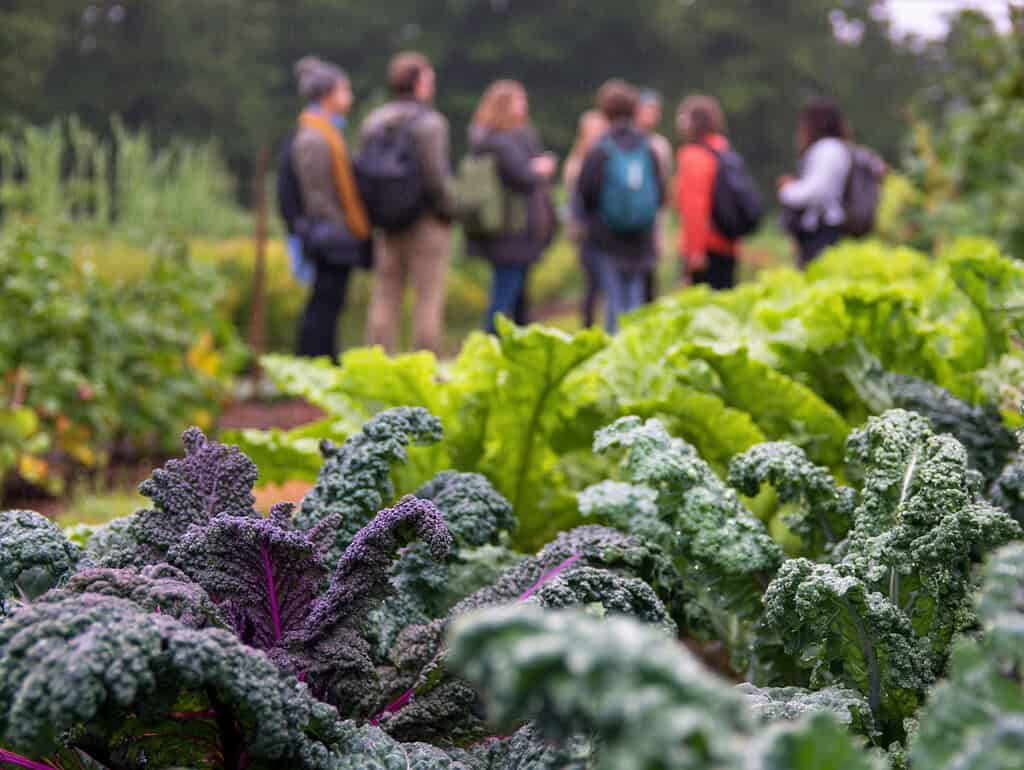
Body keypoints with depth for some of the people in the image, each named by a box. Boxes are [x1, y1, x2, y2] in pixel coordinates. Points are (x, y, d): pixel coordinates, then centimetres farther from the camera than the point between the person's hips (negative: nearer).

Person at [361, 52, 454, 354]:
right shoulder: (429, 122, -12)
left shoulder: (373, 122, 8)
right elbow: (434, 176, -16)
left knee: (385, 298, 9)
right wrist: (448, 209, -2)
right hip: (427, 222, -6)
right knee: (428, 299, -1)